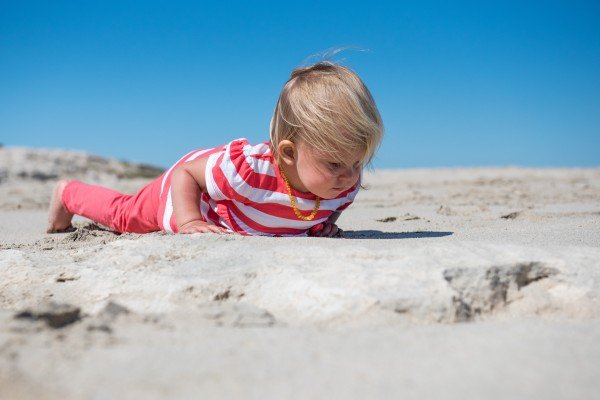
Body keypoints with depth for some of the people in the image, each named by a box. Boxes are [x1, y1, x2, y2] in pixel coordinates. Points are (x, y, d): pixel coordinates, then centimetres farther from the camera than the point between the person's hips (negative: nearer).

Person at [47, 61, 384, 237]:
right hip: (186, 189, -4)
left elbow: (327, 211, -5)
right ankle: (68, 193, 50)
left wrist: (325, 225, -24)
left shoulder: (347, 185, -31)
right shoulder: (248, 168, -49)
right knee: (124, 213, 22)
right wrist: (188, 222, -42)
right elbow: (185, 173, -31)